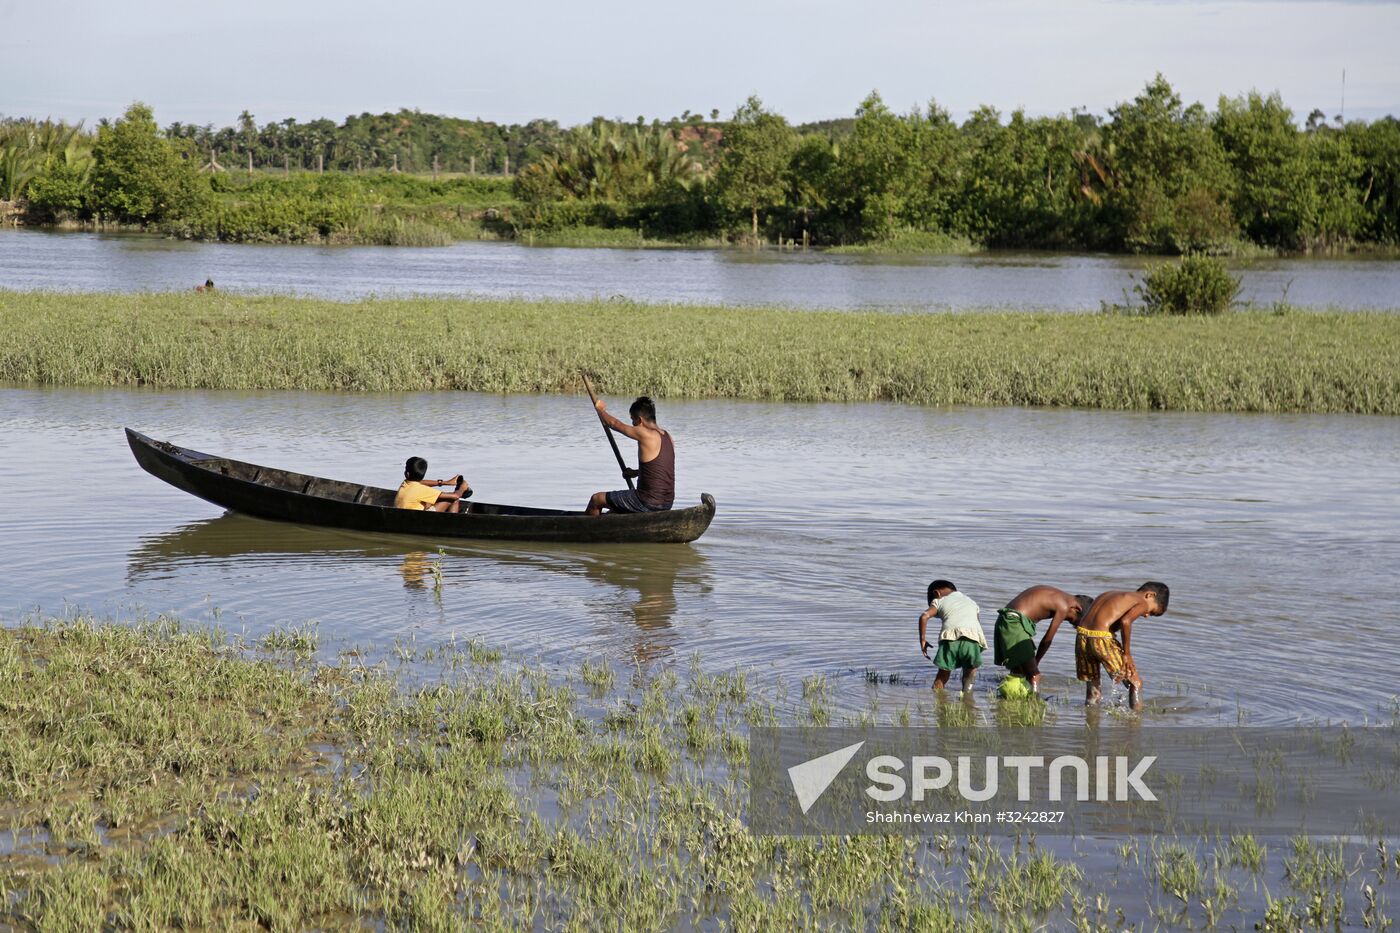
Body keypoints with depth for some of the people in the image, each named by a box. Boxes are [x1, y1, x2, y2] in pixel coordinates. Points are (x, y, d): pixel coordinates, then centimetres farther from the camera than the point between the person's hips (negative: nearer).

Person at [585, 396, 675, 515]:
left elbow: (614, 424, -2)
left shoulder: (646, 435, -17)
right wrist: (636, 472, 26)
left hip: (649, 503, -9)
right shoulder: (666, 435, 7)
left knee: (596, 499, 9)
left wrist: (600, 409, 15)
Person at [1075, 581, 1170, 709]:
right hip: (1102, 639, -7)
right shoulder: (1142, 603, 6)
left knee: (1092, 688, 22)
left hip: (1082, 638, 7)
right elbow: (1125, 621, -14)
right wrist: (1127, 654, -6)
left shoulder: (1111, 594, 28)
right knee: (1136, 682, 10)